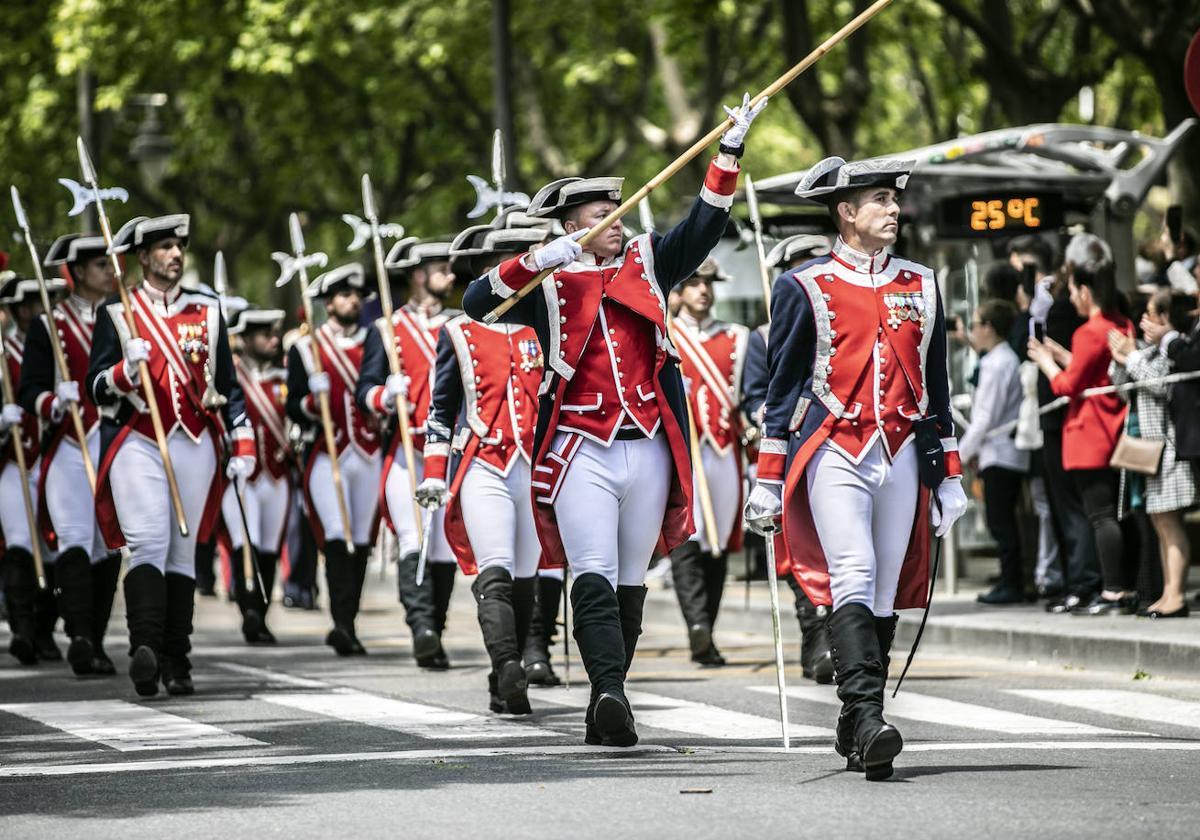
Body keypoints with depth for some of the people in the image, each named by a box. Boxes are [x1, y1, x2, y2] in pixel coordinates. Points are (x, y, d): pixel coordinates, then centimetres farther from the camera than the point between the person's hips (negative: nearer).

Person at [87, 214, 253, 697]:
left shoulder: (207, 312, 13)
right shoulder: (116, 314, 5)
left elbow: (228, 385, 16)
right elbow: (98, 389, 3)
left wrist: (243, 445, 9)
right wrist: (128, 369, -17)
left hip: (195, 444, 3)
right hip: (136, 444, -3)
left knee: (183, 551, 4)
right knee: (147, 543, -19)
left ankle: (176, 662, 5)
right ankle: (145, 648, -32)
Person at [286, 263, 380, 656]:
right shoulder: (304, 350, 5)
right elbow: (294, 410, 2)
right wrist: (314, 398, -18)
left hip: (369, 457, 3)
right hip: (326, 457, -3)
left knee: (361, 542, 4)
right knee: (337, 538, -18)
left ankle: (346, 627, 12)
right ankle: (342, 623, -26)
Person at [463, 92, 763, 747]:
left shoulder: (645, 264, 12)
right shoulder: (546, 283, 2)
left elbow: (703, 227, 7)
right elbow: (478, 302, -11)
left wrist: (730, 150, -2)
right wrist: (538, 261, -24)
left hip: (649, 449, 4)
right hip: (582, 452, -4)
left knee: (630, 581, 8)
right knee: (595, 577, -16)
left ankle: (607, 706, 15)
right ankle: (610, 692, -28)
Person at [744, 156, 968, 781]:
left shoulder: (921, 287, 14)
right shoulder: (805, 288, 2)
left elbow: (936, 386, 19)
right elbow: (781, 387, 5)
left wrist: (948, 476, 16)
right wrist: (767, 481, 2)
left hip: (902, 456, 4)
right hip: (834, 453, -4)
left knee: (884, 594, 4)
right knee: (852, 577, -20)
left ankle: (855, 732, 13)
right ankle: (868, 718, -29)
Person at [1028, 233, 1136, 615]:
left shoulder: (1090, 333, -15)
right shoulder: (1123, 327, 11)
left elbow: (1068, 385, -10)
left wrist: (1046, 362, 6)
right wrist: (1062, 355, 20)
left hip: (1090, 439, -9)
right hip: (1118, 436, 9)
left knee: (1100, 514, -8)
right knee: (1120, 513, 10)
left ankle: (1114, 592, -11)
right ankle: (1129, 590, 11)